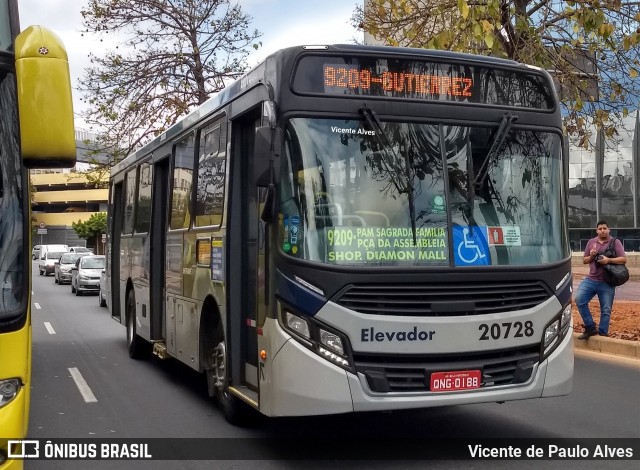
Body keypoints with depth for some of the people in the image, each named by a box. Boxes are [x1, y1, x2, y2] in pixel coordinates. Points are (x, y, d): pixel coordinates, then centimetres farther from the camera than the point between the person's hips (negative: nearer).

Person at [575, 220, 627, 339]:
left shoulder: (615, 242, 1)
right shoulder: (591, 242, 11)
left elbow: (623, 259, -6)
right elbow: (584, 261, 16)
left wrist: (609, 260, -21)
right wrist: (591, 256, -6)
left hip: (607, 283, -2)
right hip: (590, 280, 3)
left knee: (606, 310, 2)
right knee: (579, 299, -17)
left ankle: (603, 334, 13)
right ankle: (590, 327, -7)